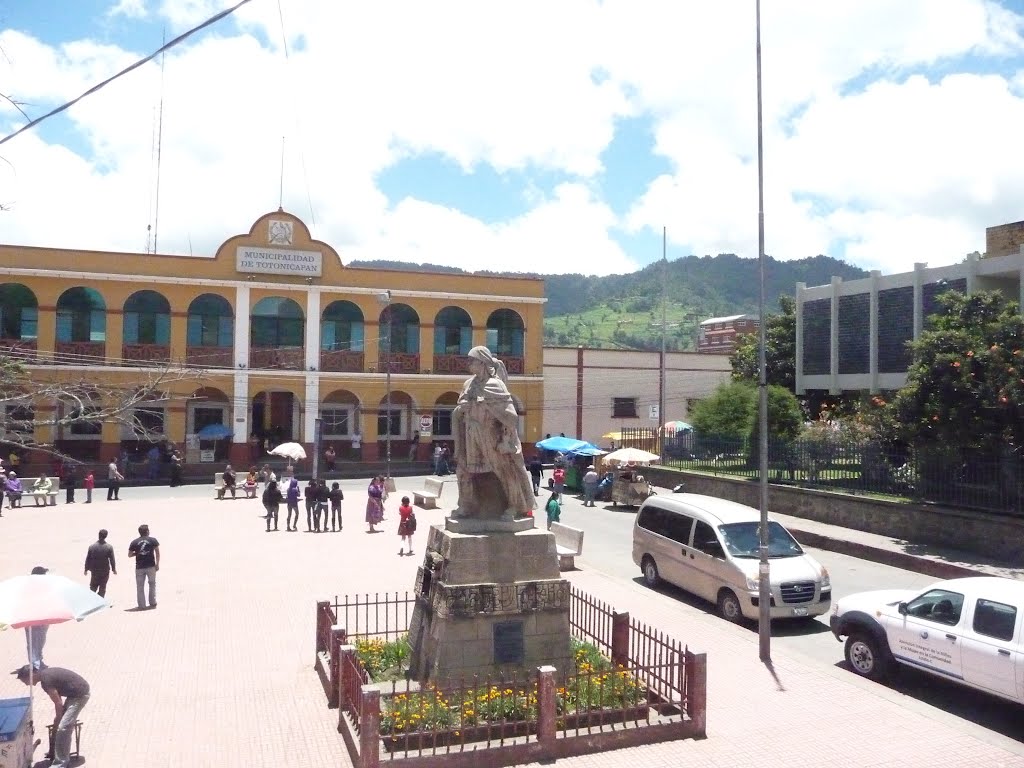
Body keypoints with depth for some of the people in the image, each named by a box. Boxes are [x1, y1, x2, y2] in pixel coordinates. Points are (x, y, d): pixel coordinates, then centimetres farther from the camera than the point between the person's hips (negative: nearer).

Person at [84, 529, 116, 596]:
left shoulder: (92, 546, -12)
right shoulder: (109, 547, -14)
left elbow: (87, 559, -4)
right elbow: (112, 560, -8)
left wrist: (86, 569, 9)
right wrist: (114, 569, 6)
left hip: (94, 570, 1)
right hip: (105, 571, -1)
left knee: (93, 587, 18)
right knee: (102, 588, 10)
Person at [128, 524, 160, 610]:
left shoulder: (134, 542, 1)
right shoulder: (153, 540, 0)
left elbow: (129, 555, 4)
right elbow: (157, 552, -3)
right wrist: (157, 564, 3)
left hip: (139, 567, 0)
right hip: (151, 566, 0)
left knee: (140, 587, 8)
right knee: (152, 584, 16)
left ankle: (142, 606, 8)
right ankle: (152, 603, 17)